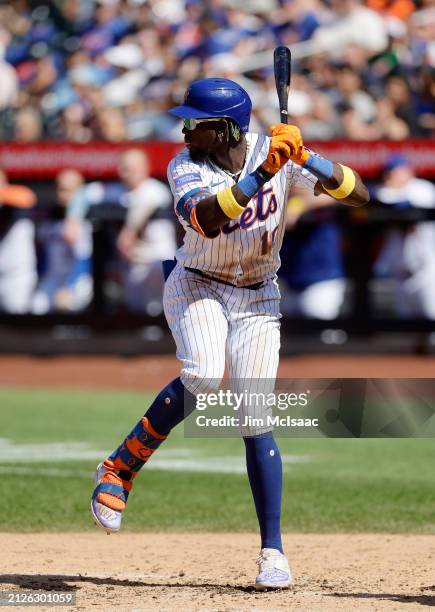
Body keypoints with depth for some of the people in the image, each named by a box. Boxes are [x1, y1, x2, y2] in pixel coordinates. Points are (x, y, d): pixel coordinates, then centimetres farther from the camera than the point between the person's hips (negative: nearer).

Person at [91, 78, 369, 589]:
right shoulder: (186, 168, -15)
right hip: (197, 288, -1)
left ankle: (273, 552, 2)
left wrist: (308, 161, -30)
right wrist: (261, 175, -44)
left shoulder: (275, 152, -11)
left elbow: (358, 195, -14)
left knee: (255, 423, -5)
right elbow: (205, 218, -37)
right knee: (202, 377, -32)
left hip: (256, 299, 2)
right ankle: (119, 470, -15)